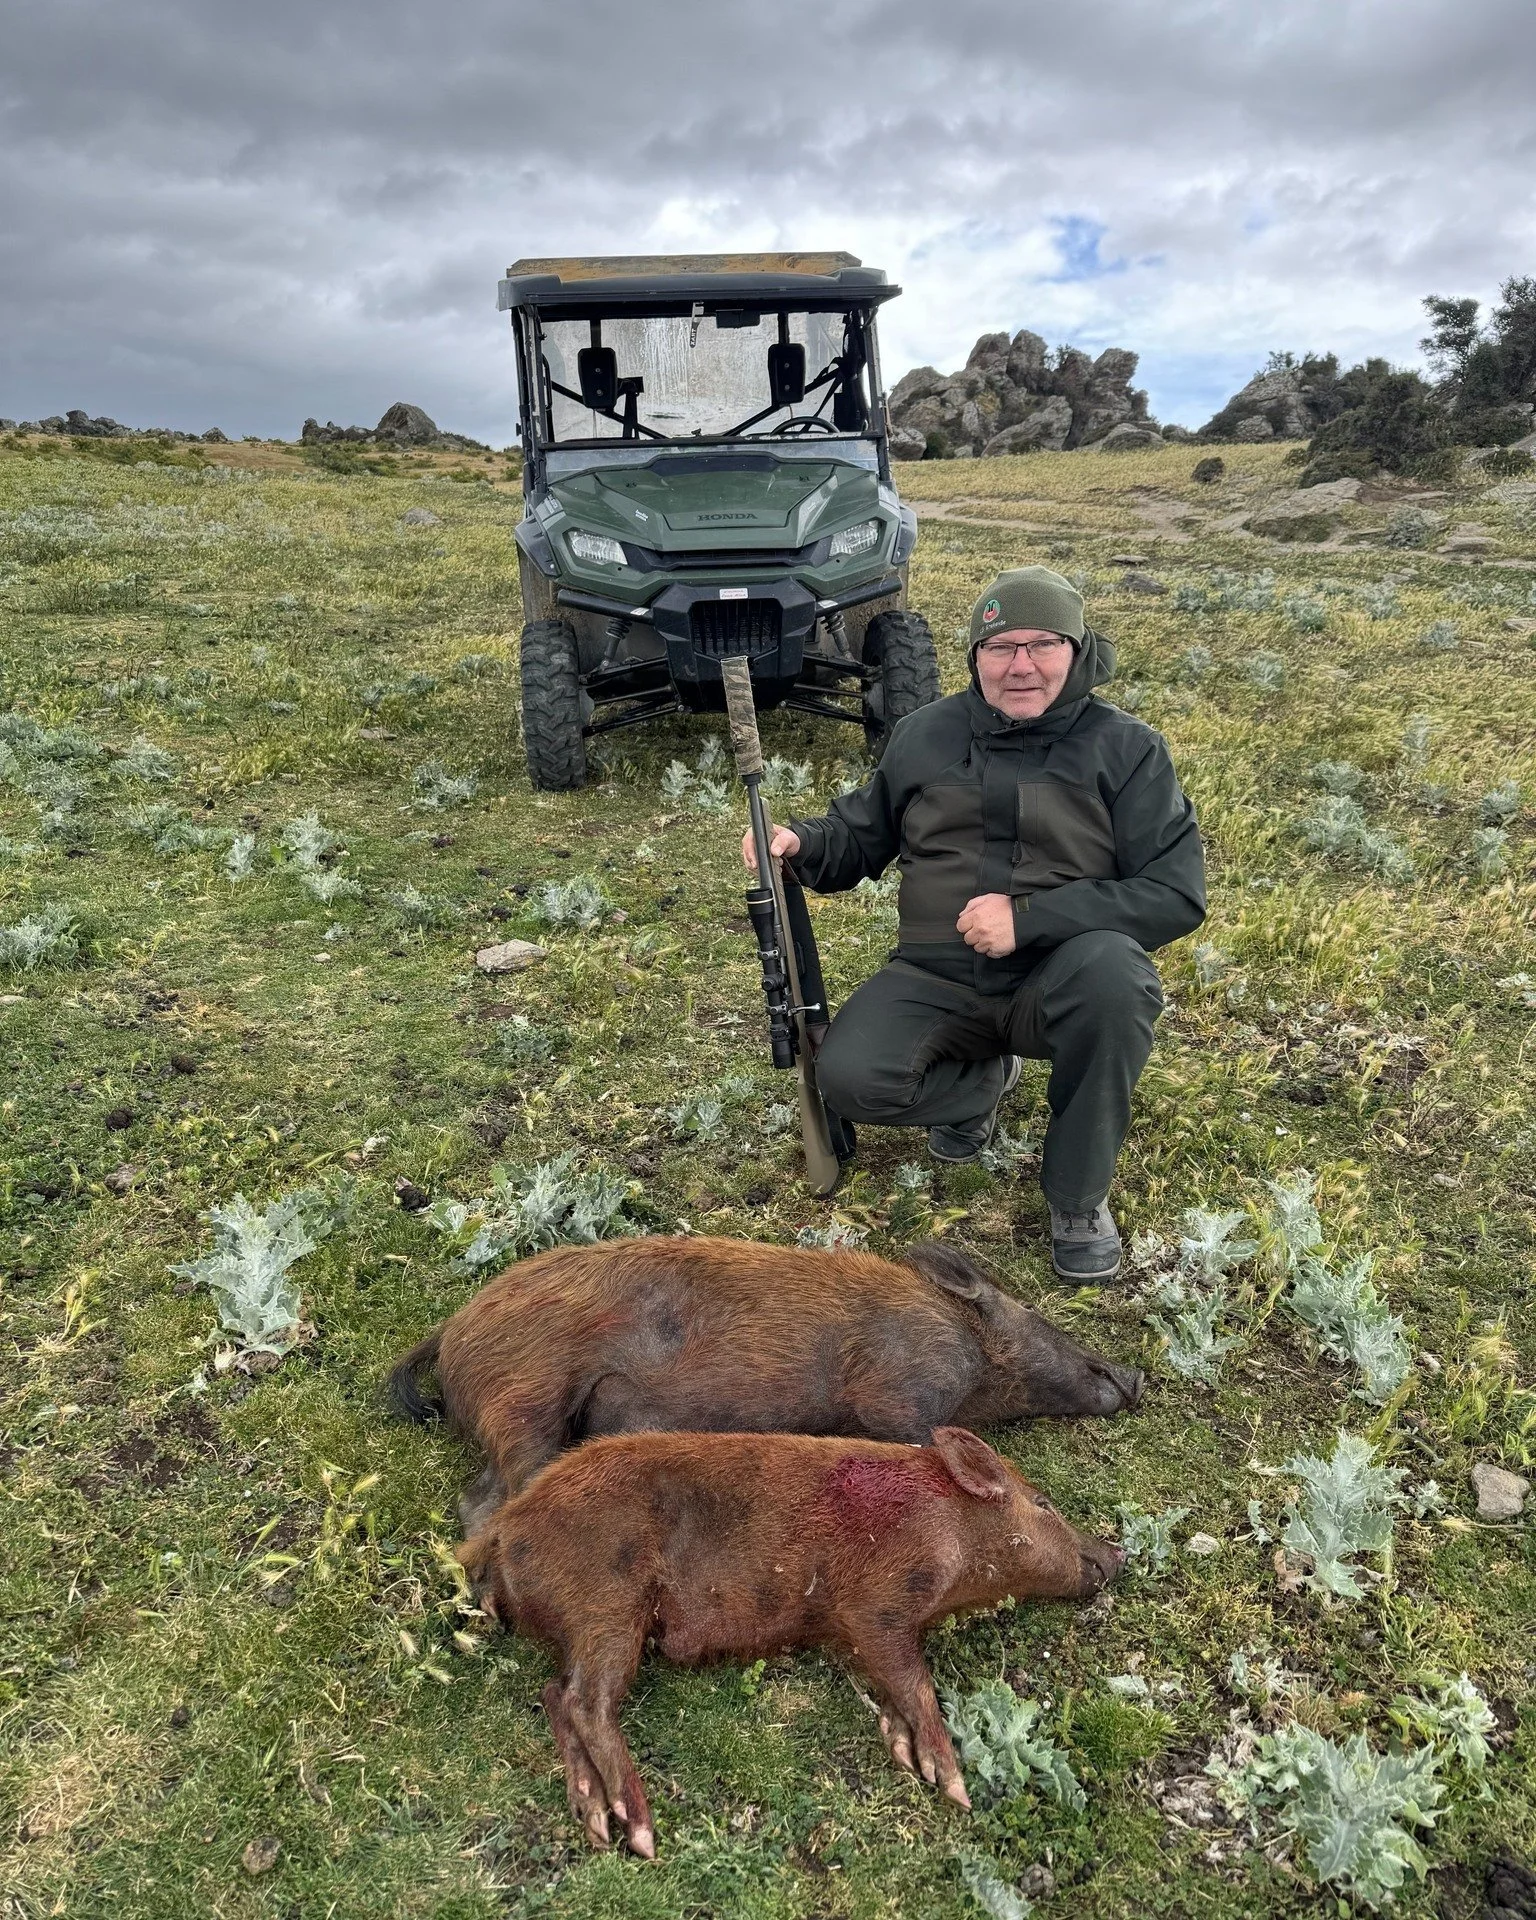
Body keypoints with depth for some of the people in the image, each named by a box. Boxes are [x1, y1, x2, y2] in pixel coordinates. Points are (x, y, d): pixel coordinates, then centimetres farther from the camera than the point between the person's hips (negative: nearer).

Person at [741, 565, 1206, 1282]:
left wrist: (1030, 917, -22)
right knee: (848, 1078, -25)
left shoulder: (1126, 749, -3)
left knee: (1111, 967, -37)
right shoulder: (923, 735, 7)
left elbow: (1177, 893, -10)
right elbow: (861, 838, 18)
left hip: (1056, 981, -2)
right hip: (936, 980, 2)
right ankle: (982, 1079, 13)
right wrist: (802, 843, -7)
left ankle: (1078, 1196, -12)